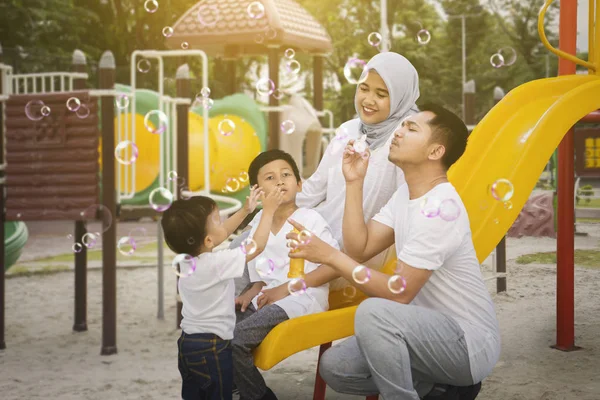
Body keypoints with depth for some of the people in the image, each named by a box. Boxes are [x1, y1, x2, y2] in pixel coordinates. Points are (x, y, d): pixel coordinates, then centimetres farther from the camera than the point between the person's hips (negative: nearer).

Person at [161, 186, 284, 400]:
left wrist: (245, 210, 18)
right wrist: (268, 211, -6)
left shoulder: (186, 257, 0)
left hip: (187, 343, 8)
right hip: (211, 348, -8)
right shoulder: (216, 263, -23)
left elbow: (221, 234, 17)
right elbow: (258, 246, -16)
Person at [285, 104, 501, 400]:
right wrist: (354, 182, -4)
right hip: (434, 334, 9)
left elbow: (399, 292, -25)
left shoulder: (439, 206, -23)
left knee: (373, 312, -33)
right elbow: (360, 249, 1)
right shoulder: (406, 194, 8)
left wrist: (329, 256, -24)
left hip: (469, 342, -9)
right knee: (334, 366, 1)